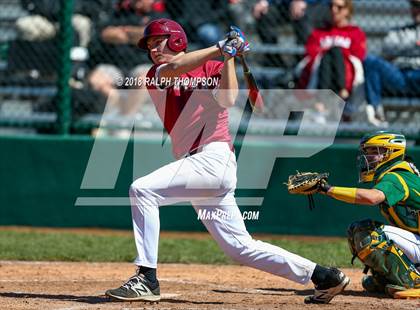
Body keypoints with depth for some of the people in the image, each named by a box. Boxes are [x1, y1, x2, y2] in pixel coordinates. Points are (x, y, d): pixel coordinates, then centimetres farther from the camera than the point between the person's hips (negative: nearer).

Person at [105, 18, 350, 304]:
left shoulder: (212, 69, 4)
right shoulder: (155, 76, 16)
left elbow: (227, 100, -16)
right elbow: (174, 68, -7)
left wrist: (228, 56, -12)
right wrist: (221, 47, -10)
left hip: (214, 157, -7)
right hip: (197, 167, 7)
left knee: (142, 190, -20)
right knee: (241, 247, 7)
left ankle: (146, 279, -22)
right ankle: (326, 277, 13)